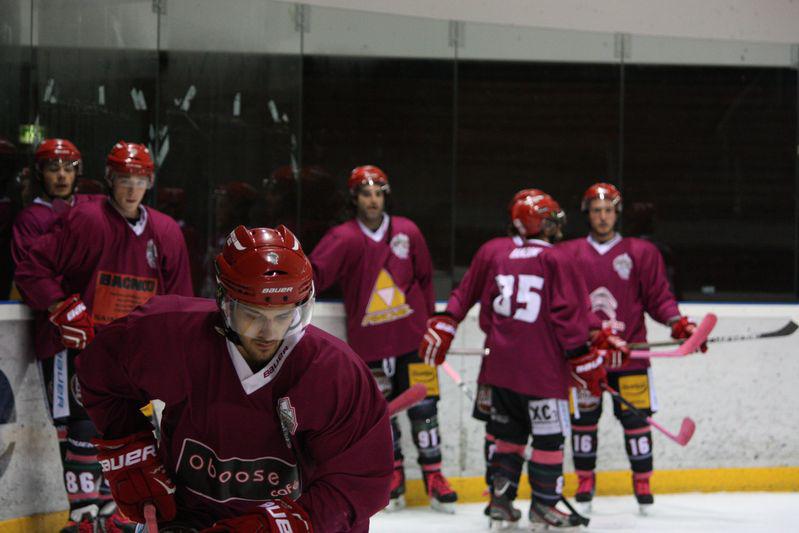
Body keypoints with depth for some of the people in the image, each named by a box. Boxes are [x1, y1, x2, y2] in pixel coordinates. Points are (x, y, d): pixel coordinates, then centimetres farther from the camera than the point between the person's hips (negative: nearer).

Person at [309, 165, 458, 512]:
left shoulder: (408, 233, 0)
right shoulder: (344, 239, -8)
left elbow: (424, 279, 11)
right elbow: (314, 273, -18)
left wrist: (428, 322, 13)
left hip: (411, 336, 1)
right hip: (368, 342, -1)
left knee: (423, 406, 1)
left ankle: (433, 477, 11)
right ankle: (393, 478, 21)